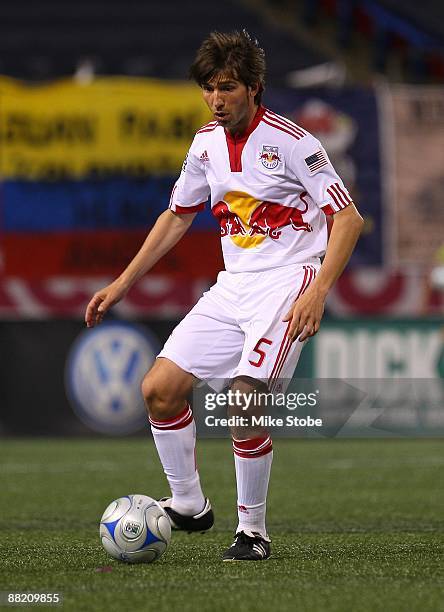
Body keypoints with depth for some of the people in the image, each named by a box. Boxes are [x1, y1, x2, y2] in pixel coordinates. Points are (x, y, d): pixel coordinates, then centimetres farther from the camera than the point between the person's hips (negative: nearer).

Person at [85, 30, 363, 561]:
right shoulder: (206, 144, 8)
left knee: (245, 401, -21)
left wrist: (317, 291, -24)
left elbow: (348, 219, -13)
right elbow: (176, 218, 21)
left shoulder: (291, 142, -12)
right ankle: (188, 505, 13)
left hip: (288, 281, -7)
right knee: (159, 389, -4)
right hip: (233, 286, 7)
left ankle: (253, 530, -4)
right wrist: (120, 286, 19)